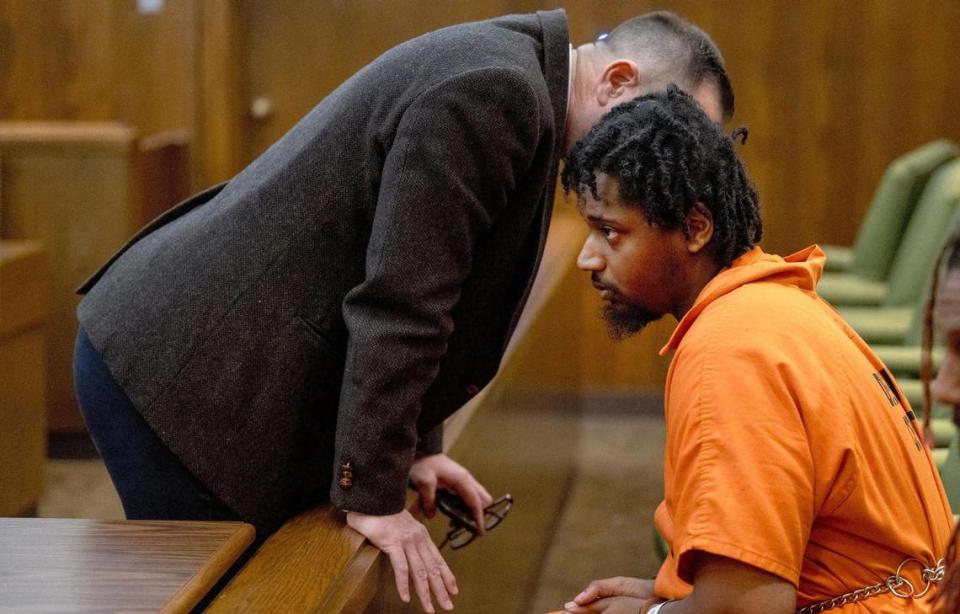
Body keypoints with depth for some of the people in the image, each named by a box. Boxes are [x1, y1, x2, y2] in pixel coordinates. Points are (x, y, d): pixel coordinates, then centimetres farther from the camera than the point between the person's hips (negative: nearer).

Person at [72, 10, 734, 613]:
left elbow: (414, 294, 18)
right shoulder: (497, 91, -20)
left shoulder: (509, 79, 12)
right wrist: (374, 495, -18)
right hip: (181, 376, -10)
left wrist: (413, 445, 12)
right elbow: (396, 302, -23)